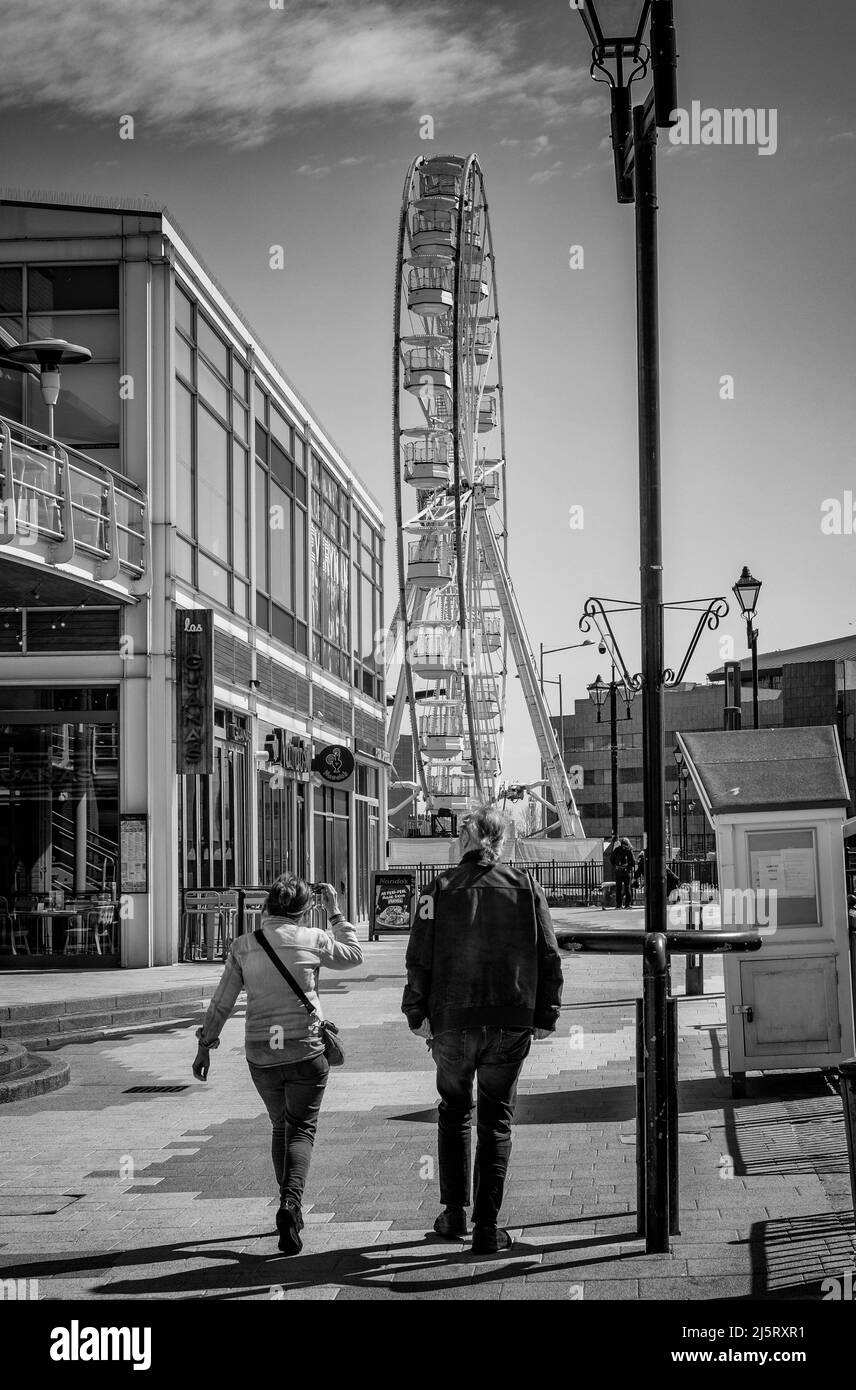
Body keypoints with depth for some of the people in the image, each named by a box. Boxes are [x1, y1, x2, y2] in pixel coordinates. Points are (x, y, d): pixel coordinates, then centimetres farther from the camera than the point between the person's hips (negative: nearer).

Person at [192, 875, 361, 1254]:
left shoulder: (243, 946, 2)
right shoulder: (313, 940, -4)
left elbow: (221, 1002, 3)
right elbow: (353, 956, 14)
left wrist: (205, 1045, 12)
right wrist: (335, 913, 20)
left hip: (261, 1054, 3)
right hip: (307, 1049, -3)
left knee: (281, 1127, 21)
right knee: (301, 1129, 3)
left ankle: (291, 1208, 23)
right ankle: (291, 1202, -21)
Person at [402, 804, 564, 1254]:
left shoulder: (440, 889, -2)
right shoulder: (525, 887, 1)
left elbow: (420, 959, -4)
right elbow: (548, 956, 1)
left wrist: (417, 1014, 5)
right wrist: (546, 1015, 8)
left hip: (453, 1021, 0)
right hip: (512, 1023, 0)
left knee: (454, 1111, 18)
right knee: (496, 1120, 8)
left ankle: (455, 1214, 18)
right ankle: (487, 1226, 5)